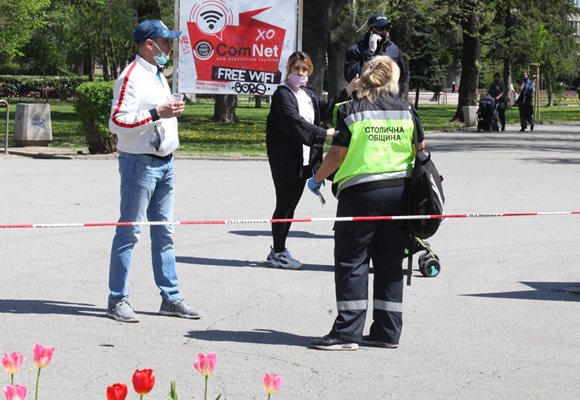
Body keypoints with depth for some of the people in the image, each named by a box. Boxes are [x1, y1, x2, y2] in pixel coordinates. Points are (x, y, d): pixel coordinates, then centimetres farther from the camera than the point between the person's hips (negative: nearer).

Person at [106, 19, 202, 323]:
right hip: (140, 163, -9)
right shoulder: (132, 77, -13)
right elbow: (117, 121, -21)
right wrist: (157, 112, -24)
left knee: (164, 232, 11)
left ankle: (170, 298, 17)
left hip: (164, 163, 9)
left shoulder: (158, 75, 17)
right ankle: (117, 300, 1)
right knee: (129, 231, -4)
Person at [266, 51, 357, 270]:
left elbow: (326, 110, 15)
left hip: (304, 159, 8)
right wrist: (324, 133, -27)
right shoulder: (282, 94, -11)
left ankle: (279, 249, 22)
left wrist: (347, 91, 7)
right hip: (286, 160, -8)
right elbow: (294, 122, -22)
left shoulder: (308, 94, 15)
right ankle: (278, 252, 6)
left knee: (291, 204, 13)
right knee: (284, 205, -3)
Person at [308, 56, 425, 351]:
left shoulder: (351, 111, -4)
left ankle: (347, 332, -3)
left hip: (361, 192, -4)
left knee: (351, 261, 1)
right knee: (390, 263, 10)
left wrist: (317, 179, 10)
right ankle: (387, 331, 14)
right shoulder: (406, 110, 6)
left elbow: (337, 154, -6)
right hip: (400, 191, 4)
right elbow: (421, 149, 12)